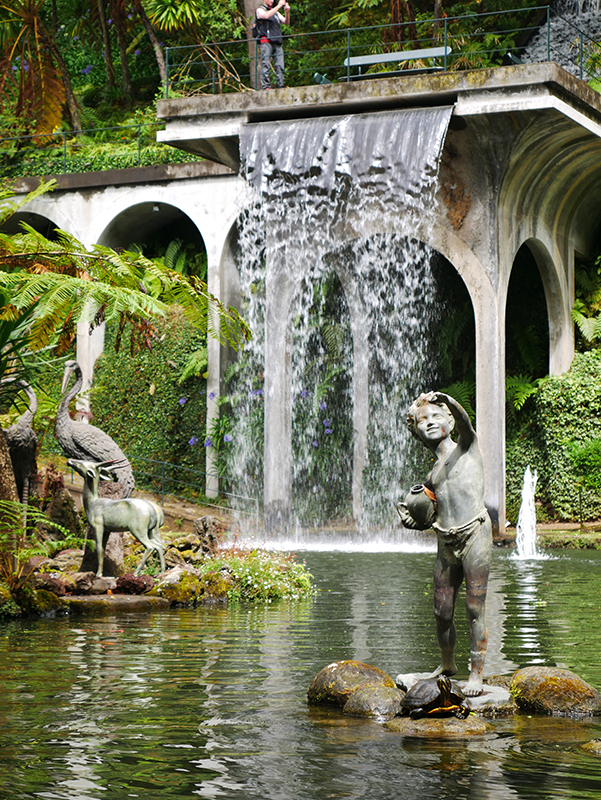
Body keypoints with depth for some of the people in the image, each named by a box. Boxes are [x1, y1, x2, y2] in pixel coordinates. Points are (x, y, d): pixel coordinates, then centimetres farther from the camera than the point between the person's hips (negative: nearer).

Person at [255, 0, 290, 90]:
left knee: (280, 66, -4)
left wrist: (287, 12, 2)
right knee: (265, 64, -13)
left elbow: (286, 22, 19)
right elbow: (266, 16, -14)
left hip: (277, 43, 6)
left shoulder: (275, 12, 27)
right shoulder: (260, 10, 9)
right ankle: (265, 86, -19)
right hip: (266, 41, -5)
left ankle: (280, 87, -7)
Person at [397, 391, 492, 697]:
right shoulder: (432, 475, 21)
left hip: (475, 536, -5)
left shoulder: (466, 447, 9)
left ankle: (476, 673, -1)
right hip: (446, 544, 5)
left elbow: (463, 422, -14)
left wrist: (449, 402, -35)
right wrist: (409, 516, 6)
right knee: (442, 612, 7)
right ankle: (447, 664, 29)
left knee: (475, 608, -7)